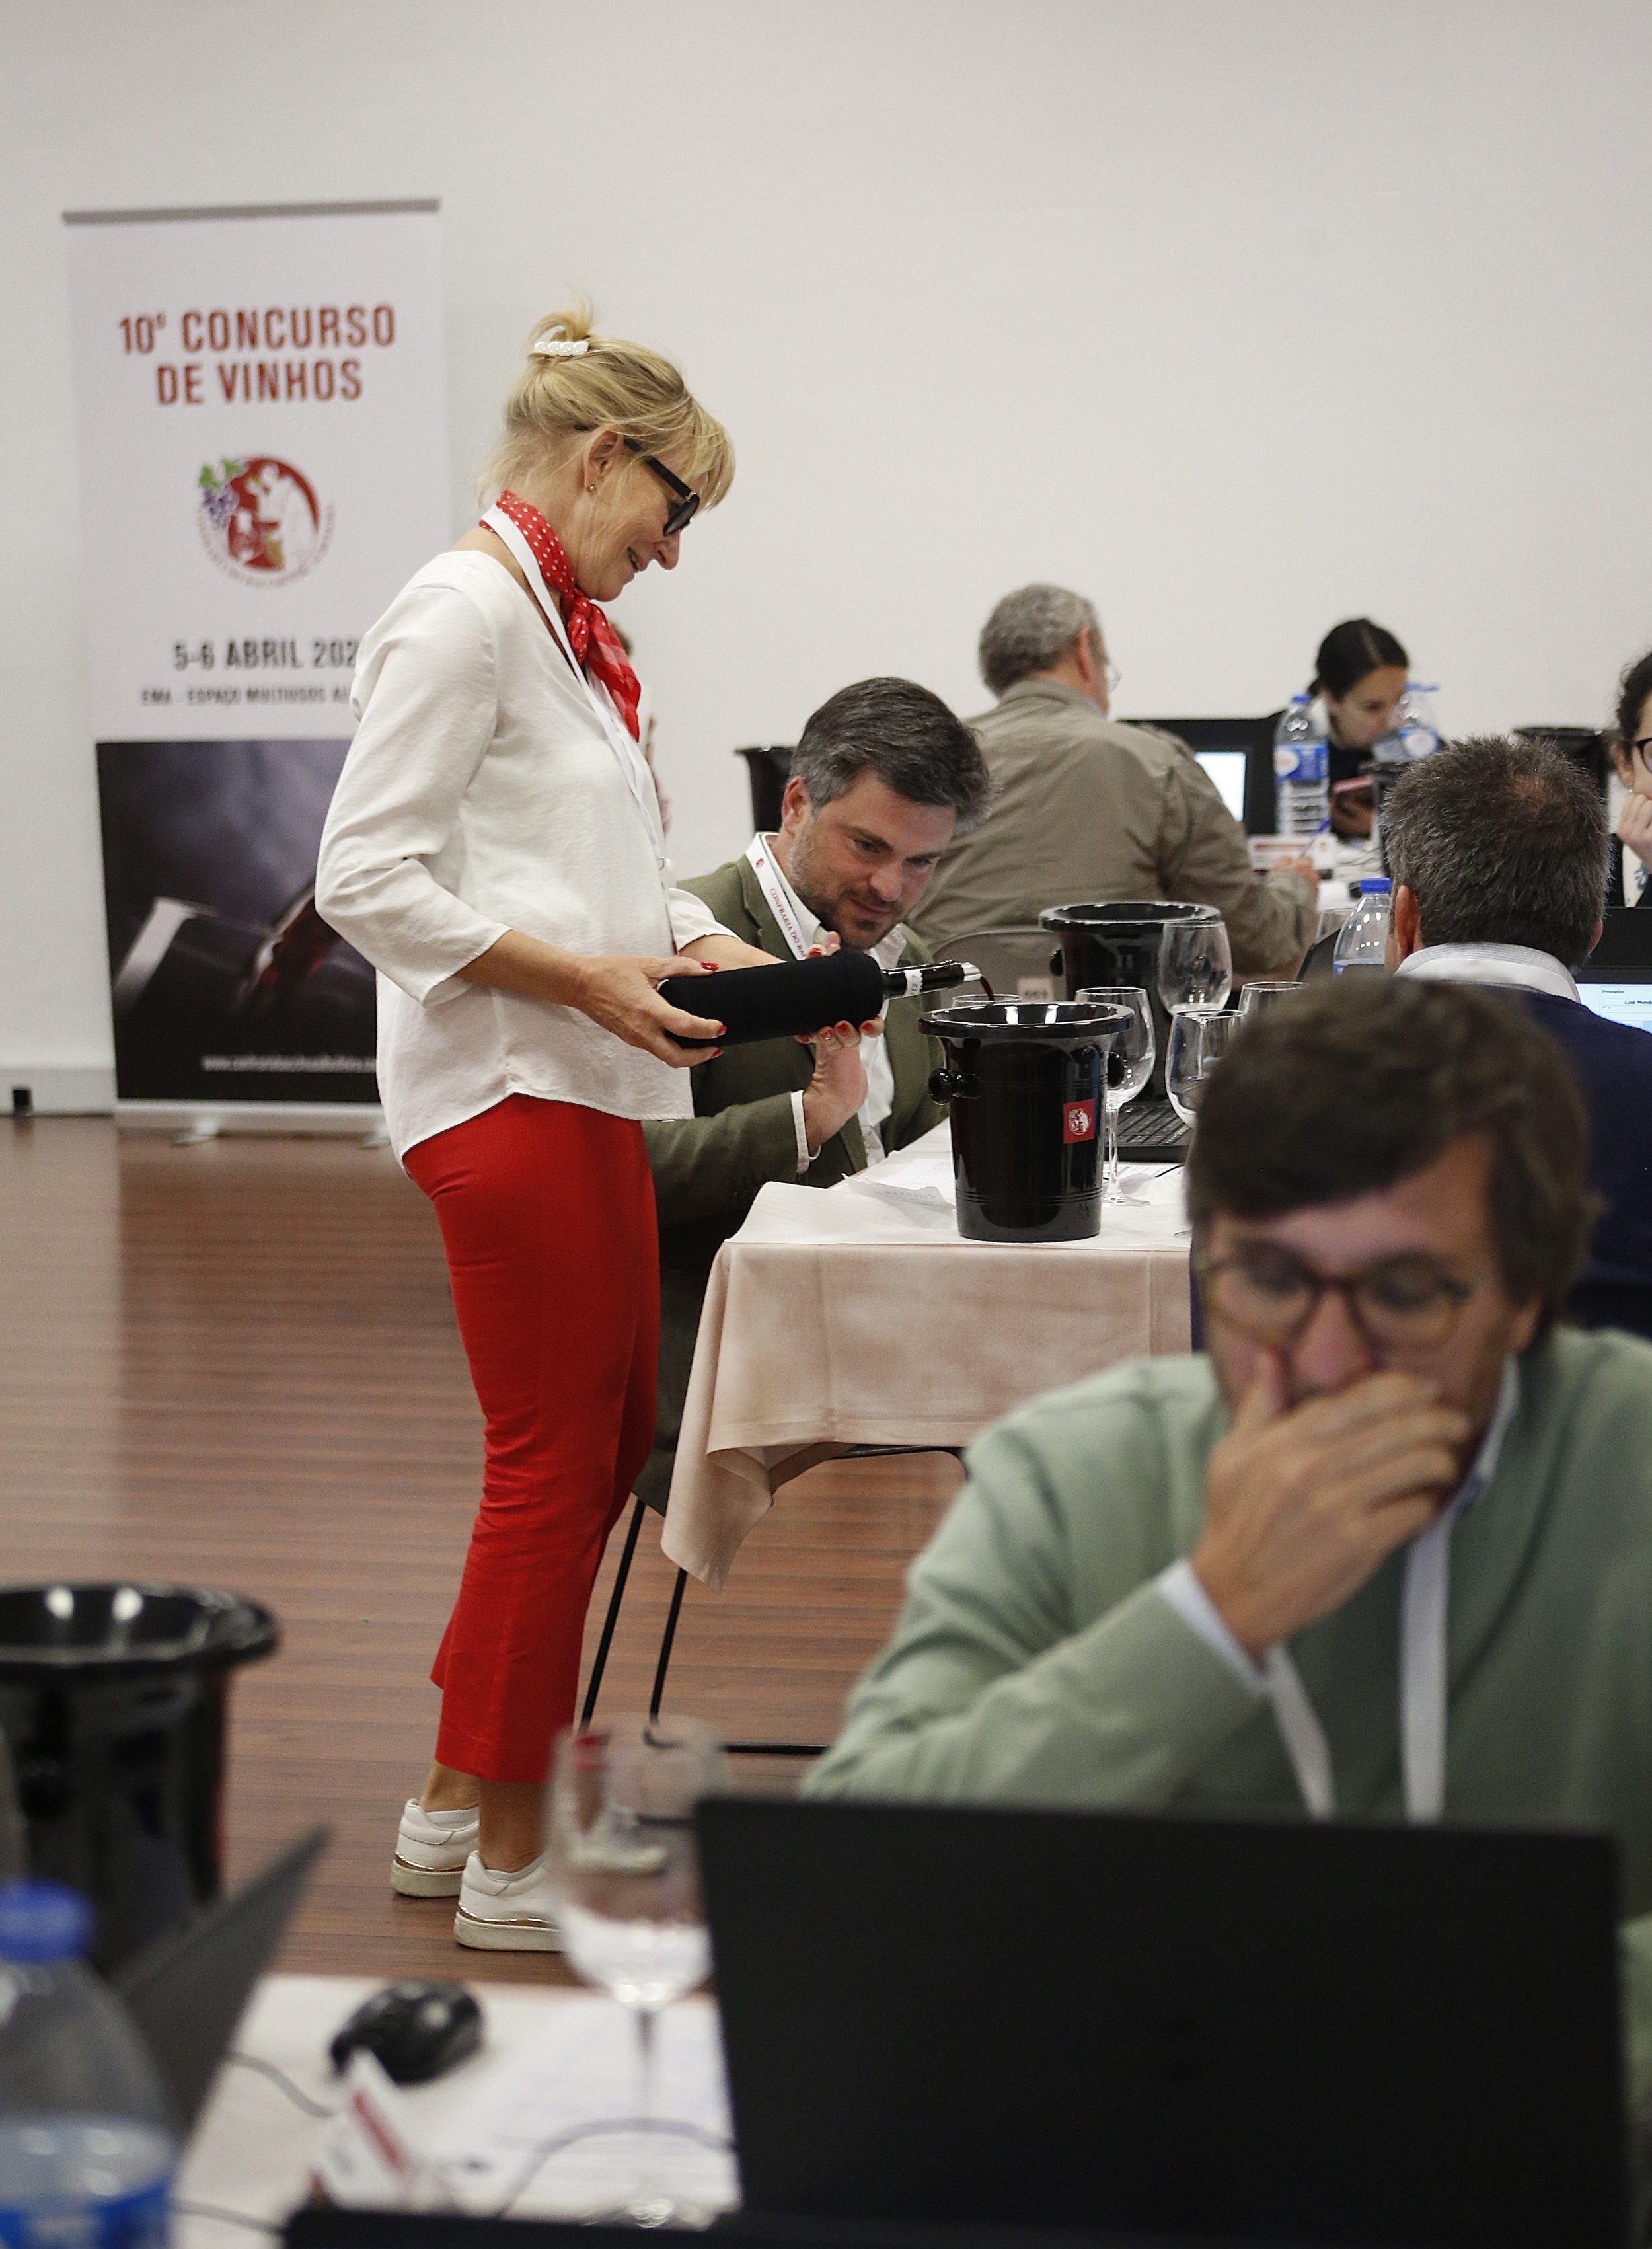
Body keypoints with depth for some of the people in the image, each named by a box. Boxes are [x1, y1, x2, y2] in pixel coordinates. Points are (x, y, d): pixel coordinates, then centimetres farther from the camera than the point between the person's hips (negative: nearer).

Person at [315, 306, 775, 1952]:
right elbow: (367, 879, -19)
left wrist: (697, 946, 5)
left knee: (610, 1446, 15)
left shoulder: (557, 625, 17)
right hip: (506, 1091, -10)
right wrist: (582, 976, -21)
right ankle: (508, 1863, 10)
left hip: (579, 1091, 10)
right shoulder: (463, 613, -13)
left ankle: (454, 1808, 26)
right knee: (553, 1467, -3)